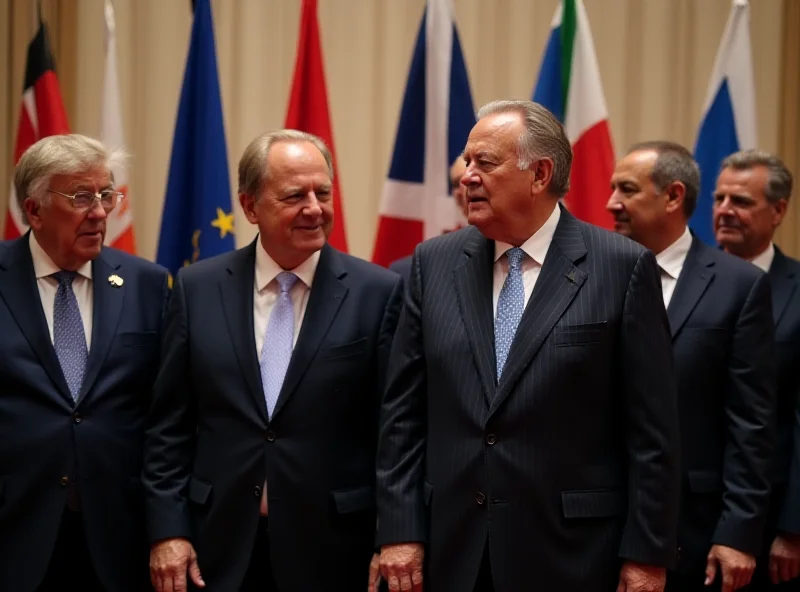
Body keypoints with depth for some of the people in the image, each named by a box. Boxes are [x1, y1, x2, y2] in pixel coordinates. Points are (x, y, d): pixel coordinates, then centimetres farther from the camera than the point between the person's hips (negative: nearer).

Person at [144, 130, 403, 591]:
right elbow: (170, 425, 5)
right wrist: (167, 530, -1)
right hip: (220, 547, 2)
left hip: (332, 548, -1)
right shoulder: (198, 288, 3)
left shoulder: (377, 292, -4)